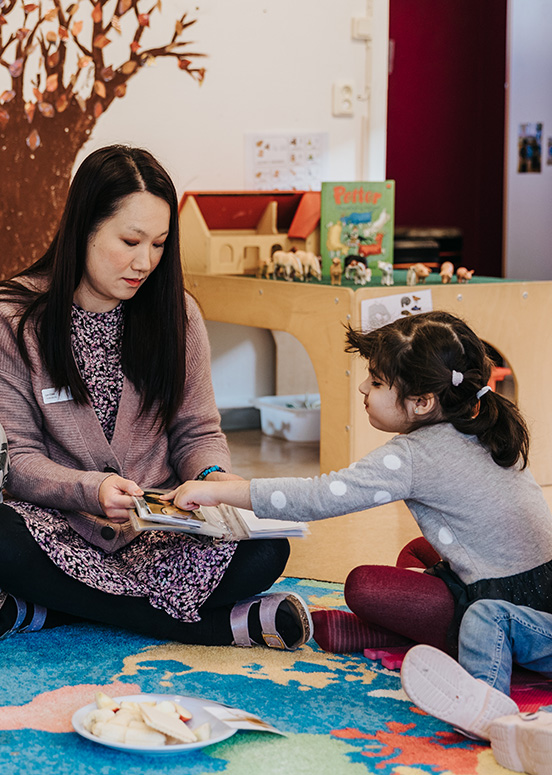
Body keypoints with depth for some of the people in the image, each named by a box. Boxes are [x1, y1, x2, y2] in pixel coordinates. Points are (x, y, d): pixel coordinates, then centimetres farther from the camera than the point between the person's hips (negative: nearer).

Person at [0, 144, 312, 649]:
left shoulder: (175, 313, 4)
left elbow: (198, 433, 9)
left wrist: (212, 474, -15)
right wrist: (91, 490, -26)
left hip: (162, 529, 2)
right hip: (62, 527, -2)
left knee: (264, 549, -27)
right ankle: (213, 624, -27)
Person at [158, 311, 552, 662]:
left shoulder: (414, 455, -19)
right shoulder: (484, 431, 6)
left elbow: (320, 497, -21)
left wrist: (218, 491, -16)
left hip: (504, 611, -9)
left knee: (363, 585, -12)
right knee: (417, 552, 27)